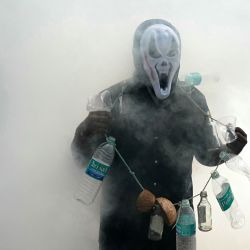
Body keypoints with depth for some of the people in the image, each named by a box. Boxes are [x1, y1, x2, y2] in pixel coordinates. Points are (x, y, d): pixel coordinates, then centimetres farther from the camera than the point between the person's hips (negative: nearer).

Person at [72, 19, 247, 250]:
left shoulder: (193, 100, -2)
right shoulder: (114, 99, -8)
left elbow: (206, 154, 10)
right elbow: (83, 154, -3)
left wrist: (228, 150, -12)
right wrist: (84, 132, -25)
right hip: (122, 221, -1)